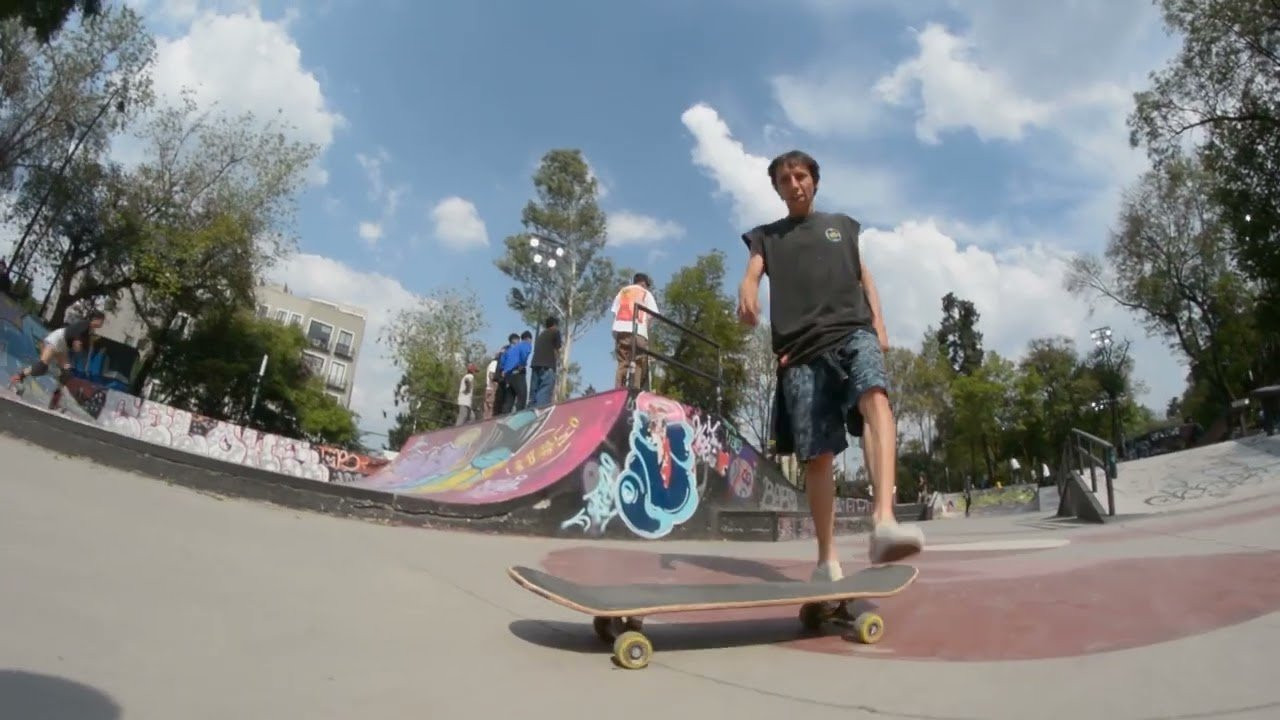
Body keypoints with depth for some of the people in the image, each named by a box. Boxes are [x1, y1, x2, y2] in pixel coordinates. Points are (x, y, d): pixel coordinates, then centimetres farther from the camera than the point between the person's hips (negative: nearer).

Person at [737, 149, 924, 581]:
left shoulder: (842, 225, 28)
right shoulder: (766, 236, 23)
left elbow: (864, 276, 24)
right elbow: (752, 275, 5)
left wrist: (878, 323, 6)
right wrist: (747, 294, -21)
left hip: (853, 330, 1)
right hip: (800, 347, 0)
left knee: (875, 395, -33)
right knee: (816, 454, -5)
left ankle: (884, 520, -48)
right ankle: (827, 558, 7)